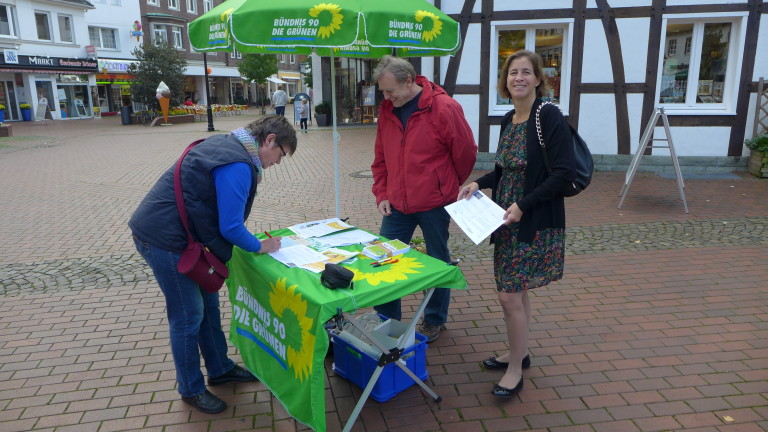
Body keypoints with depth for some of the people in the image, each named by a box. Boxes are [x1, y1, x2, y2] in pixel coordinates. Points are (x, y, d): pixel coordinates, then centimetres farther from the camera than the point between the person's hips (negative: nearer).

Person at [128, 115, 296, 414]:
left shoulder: (225, 143, 9)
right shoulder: (238, 166, -23)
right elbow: (230, 228, -22)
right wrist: (261, 247, -4)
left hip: (169, 230, 11)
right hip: (164, 240, -11)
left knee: (208, 303, 18)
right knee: (189, 317, 3)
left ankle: (220, 369, 35)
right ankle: (191, 389, 23)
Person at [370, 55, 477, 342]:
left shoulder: (444, 108, -14)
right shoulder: (386, 110, 3)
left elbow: (466, 153, -5)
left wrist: (449, 188, 7)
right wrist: (382, 194, 4)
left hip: (434, 203, -5)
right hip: (396, 204, 5)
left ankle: (434, 320, 30)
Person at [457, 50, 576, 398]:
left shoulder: (549, 116, -14)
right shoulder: (508, 120, 10)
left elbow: (564, 173, -19)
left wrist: (523, 205, -21)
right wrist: (480, 183, 4)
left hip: (535, 223, -8)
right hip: (507, 220, 8)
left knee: (510, 294, -5)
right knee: (515, 290, 18)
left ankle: (515, 370, 15)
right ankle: (518, 352, 36)